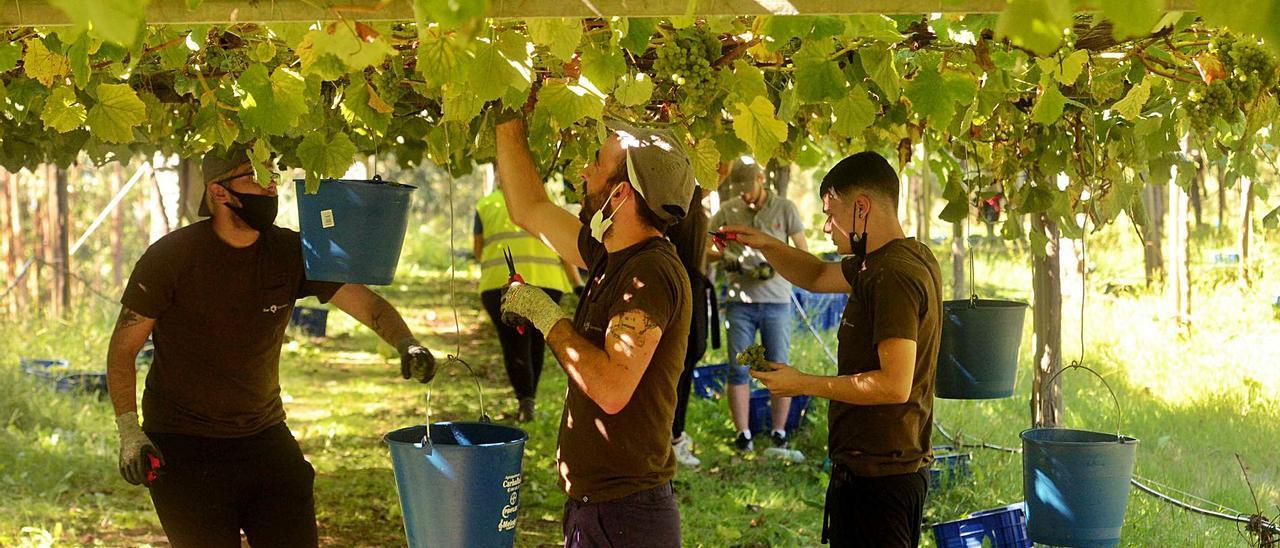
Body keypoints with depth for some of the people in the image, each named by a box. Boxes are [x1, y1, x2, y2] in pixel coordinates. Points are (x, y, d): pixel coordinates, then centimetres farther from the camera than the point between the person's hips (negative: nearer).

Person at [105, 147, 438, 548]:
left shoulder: (291, 253, -2)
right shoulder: (171, 257, -11)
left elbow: (364, 302, -8)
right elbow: (123, 348, -6)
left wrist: (406, 343, -29)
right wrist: (130, 434, -16)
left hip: (265, 437, 4)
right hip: (184, 447, -4)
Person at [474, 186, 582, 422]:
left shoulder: (485, 205, 12)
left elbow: (478, 250, 19)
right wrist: (578, 284, 4)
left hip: (500, 282, -1)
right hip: (545, 281, 1)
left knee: (513, 344, 0)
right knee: (536, 342, 16)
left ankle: (524, 398, -20)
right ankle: (529, 396, 21)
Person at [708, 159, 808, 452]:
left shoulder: (785, 208, 1)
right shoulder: (727, 211, 4)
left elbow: (803, 252, 3)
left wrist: (776, 265, -14)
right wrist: (724, 257, -12)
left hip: (777, 299, -1)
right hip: (740, 300, 1)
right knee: (738, 369, 0)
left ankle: (779, 433, 12)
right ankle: (742, 433, 6)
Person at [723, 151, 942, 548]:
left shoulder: (893, 276, -19)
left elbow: (894, 385, -26)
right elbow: (818, 277, 27)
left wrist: (803, 384, -17)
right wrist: (765, 244, 11)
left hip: (876, 478, -10)